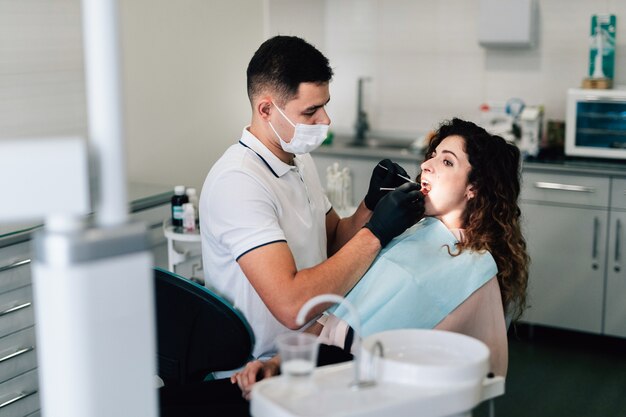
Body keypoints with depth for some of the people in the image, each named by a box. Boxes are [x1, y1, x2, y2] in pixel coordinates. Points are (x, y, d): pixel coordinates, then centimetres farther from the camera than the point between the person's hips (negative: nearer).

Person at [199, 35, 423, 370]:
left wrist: (370, 205, -5)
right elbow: (291, 306, -31)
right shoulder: (237, 182, -23)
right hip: (261, 372, -9)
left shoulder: (299, 160, 8)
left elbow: (334, 244, 14)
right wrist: (376, 231, -26)